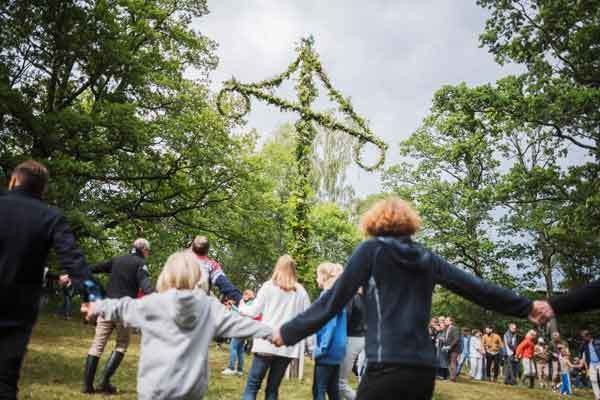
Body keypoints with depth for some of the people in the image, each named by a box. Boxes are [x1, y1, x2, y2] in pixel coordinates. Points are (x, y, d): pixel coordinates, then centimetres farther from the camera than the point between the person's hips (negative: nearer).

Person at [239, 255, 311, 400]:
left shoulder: (269, 286, 1)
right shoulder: (301, 291, 6)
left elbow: (254, 312, 5)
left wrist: (241, 307, 22)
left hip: (268, 342, -2)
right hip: (288, 346, 3)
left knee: (252, 386, 4)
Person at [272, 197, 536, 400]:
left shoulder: (372, 250, 0)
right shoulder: (428, 258, 13)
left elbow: (334, 300, -3)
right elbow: (476, 288, 16)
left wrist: (289, 332, 3)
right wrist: (527, 307, 27)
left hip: (387, 367, -6)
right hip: (425, 368, 6)